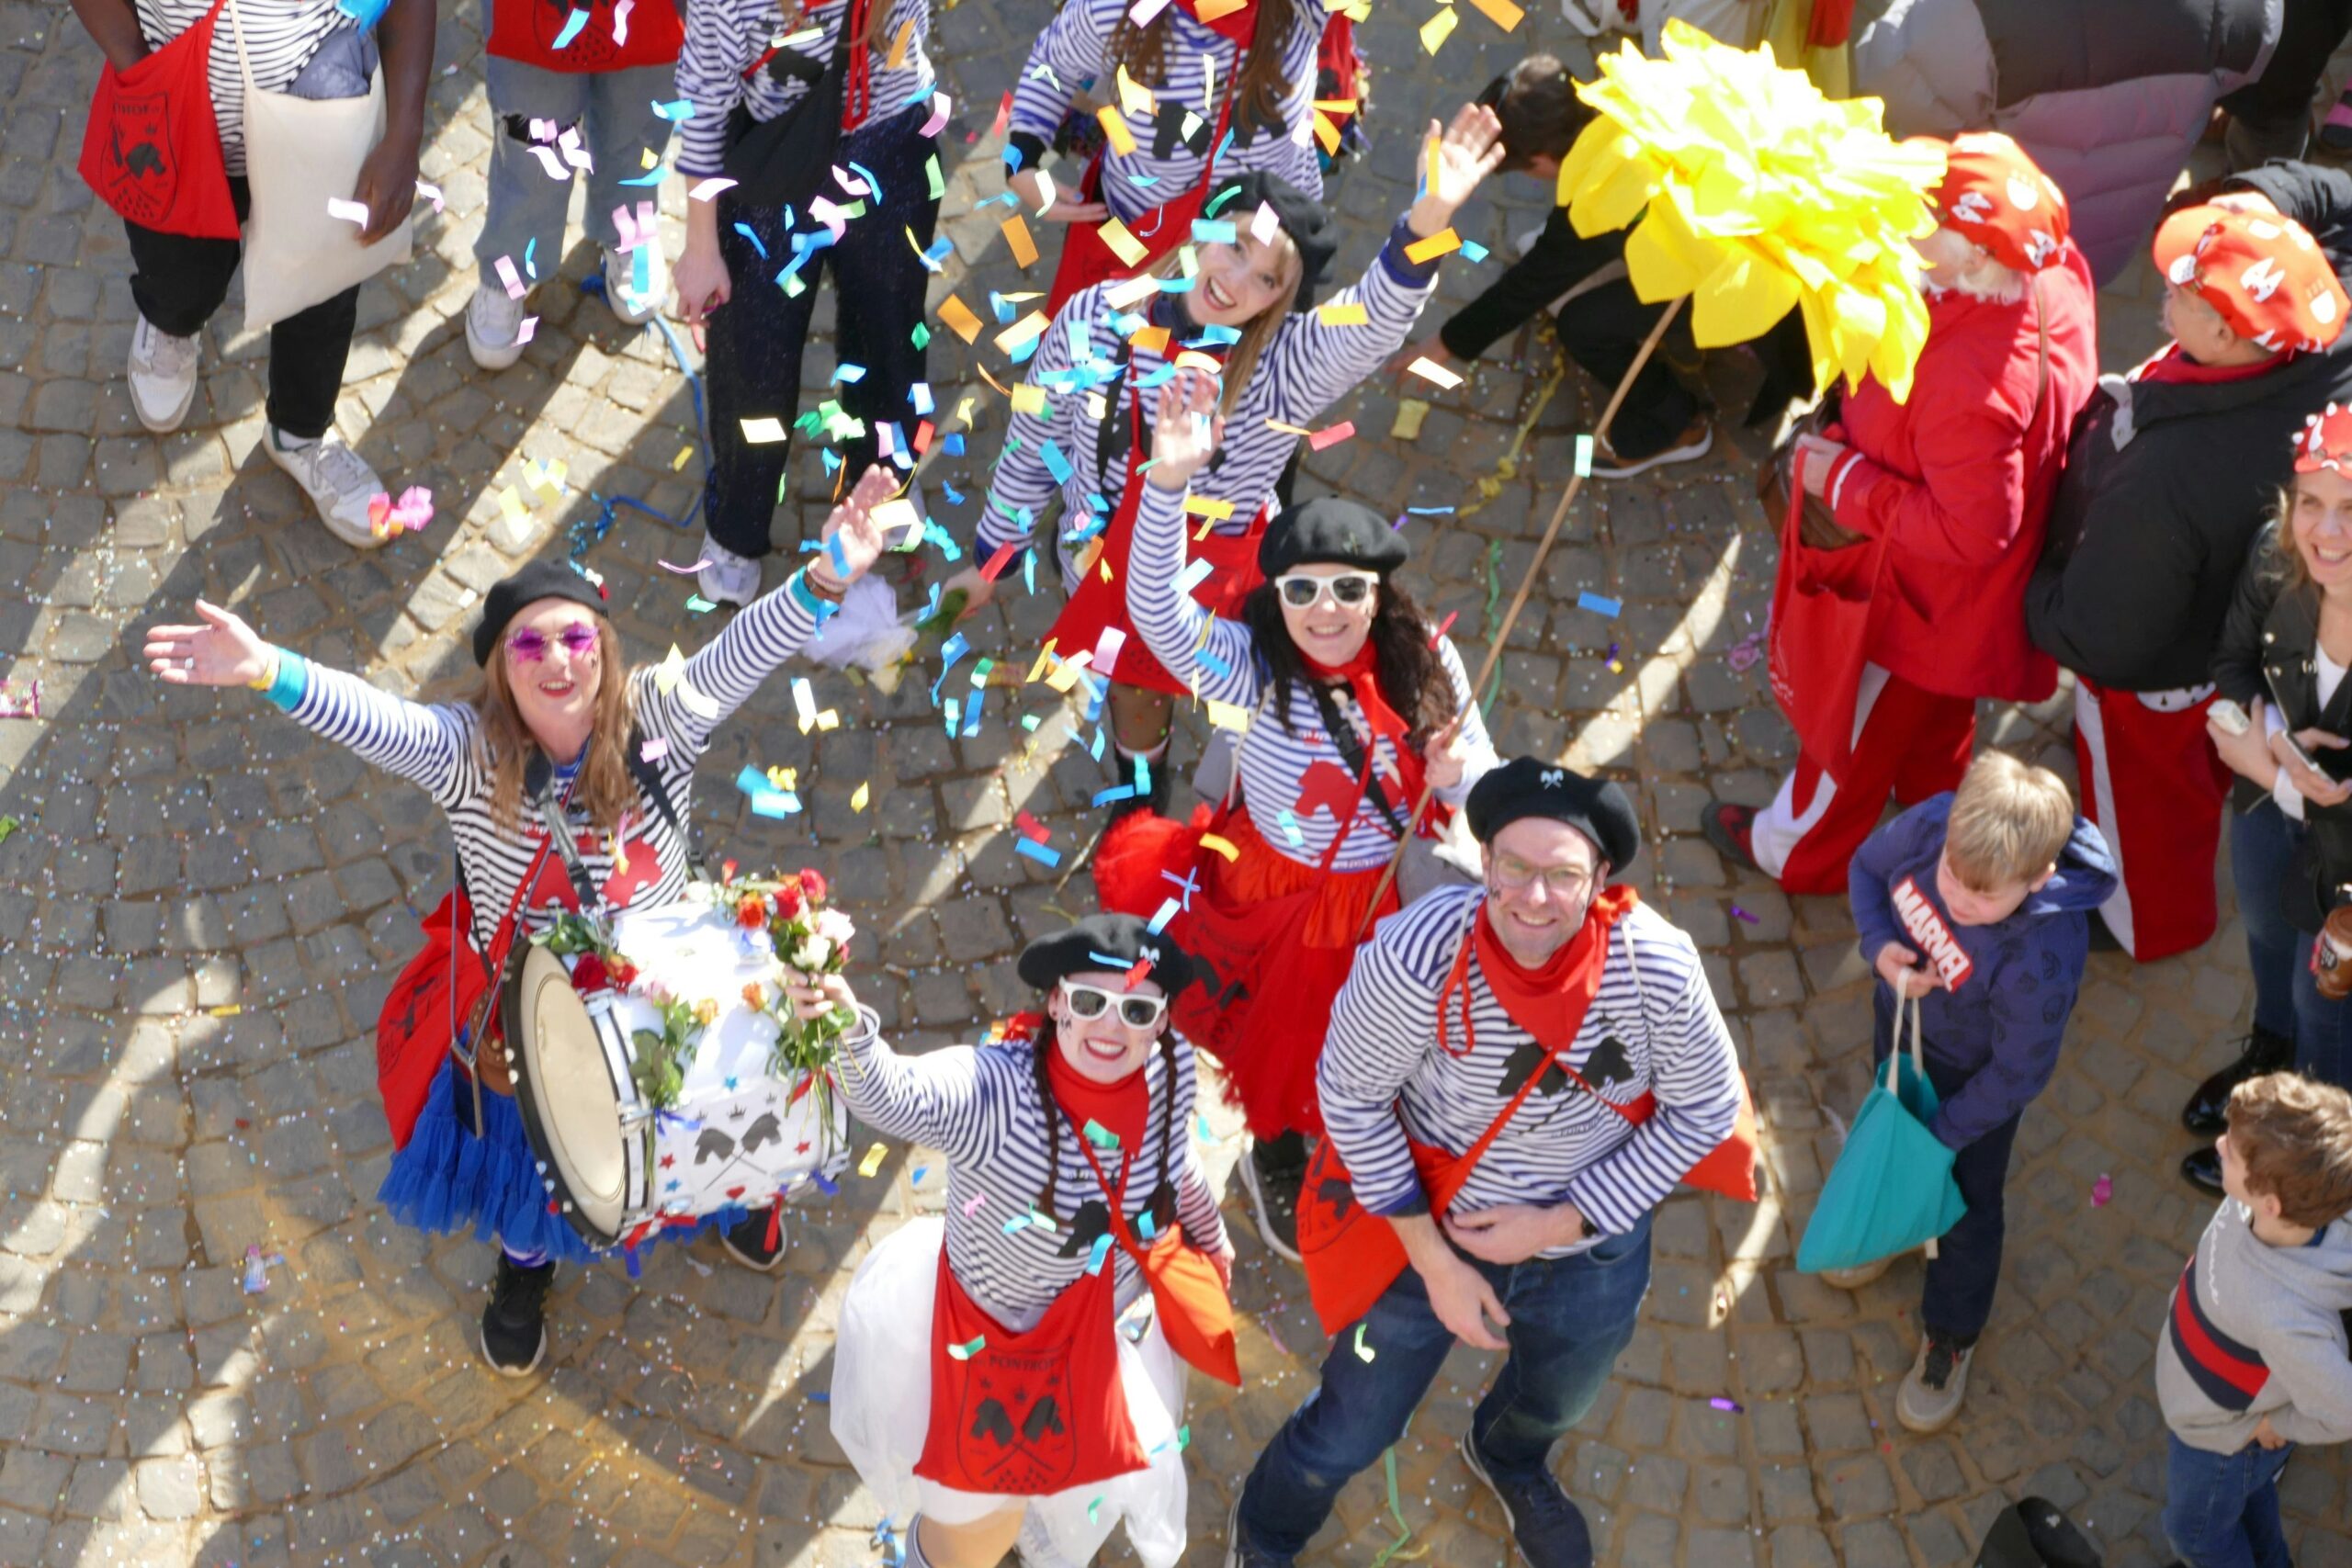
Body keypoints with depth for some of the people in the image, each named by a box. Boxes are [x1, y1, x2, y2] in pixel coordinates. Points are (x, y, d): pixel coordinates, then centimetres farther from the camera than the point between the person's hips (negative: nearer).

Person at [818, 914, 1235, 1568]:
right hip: (998, 1334, -5)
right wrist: (848, 1028, -81)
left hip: (1116, 1323, 5)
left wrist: (1210, 1234, 19)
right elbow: (893, 1095, -60)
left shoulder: (1169, 1069, -22)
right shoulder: (995, 1088, -39)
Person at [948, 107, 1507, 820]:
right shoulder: (1093, 321, -22)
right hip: (1104, 571, 2)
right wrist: (989, 558, 5)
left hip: (1219, 588, -2)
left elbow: (1373, 320, -52)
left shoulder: (1285, 364, -30)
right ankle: (1139, 800, 62)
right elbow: (1031, 446, -6)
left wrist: (1426, 219, -72)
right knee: (1134, 691, 29)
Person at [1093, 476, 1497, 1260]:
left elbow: (1480, 776, -6)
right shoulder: (1255, 666, -26)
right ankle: (1275, 1162, 56)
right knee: (1284, 1055, 21)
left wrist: (1457, 777, -32)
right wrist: (1168, 482, -60)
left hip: (1396, 899, 2)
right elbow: (1158, 615, -46)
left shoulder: (1426, 659, -18)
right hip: (1277, 902, -2)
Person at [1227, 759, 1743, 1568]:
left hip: (1595, 1248, 2)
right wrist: (1434, 1260, -17)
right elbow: (1352, 1096, -18)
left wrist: (1561, 1224, -19)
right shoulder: (1416, 956, -36)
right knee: (1349, 1433, 19)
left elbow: (1705, 1110, -14)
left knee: (1554, 1404, 34)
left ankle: (1506, 1460, 72)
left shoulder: (1659, 968, -31)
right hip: (1434, 1230, -2)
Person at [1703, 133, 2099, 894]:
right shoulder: (2056, 276, -21)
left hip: (1911, 597, -8)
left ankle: (1795, 852, 49)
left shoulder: (1968, 382, -46)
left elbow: (1969, 530, -38)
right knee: (1936, 717, 36)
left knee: (1852, 723, 22)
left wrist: (1843, 479, -29)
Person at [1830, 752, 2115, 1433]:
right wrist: (1879, 943, -27)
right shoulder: (1935, 822, -33)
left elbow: (2019, 1073, -27)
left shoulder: (2042, 961, -44)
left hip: (1971, 1077, -5)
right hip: (1901, 1020, 5)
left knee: (1965, 1205, 20)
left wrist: (1944, 1133, -15)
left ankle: (1951, 1336, 47)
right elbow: (1869, 867, -9)